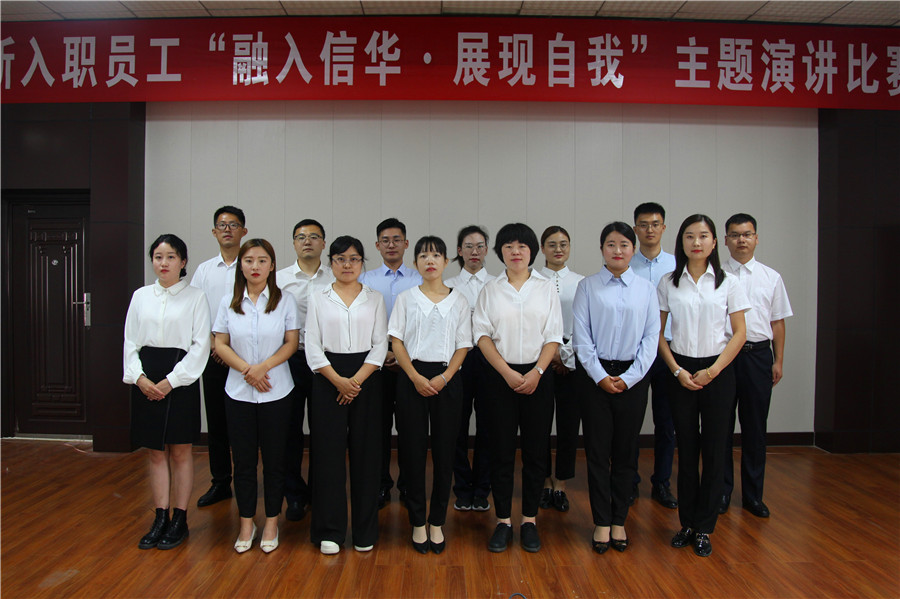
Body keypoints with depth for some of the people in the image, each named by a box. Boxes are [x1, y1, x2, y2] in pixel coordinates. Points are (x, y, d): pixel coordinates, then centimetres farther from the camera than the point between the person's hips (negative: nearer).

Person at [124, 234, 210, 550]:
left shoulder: (195, 297, -3)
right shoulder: (141, 296, 9)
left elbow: (200, 345, -7)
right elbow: (130, 342, 8)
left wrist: (170, 381, -14)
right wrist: (139, 377, -8)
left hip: (180, 379, -3)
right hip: (146, 379, 4)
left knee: (180, 452, 6)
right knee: (156, 452, 11)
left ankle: (180, 521, 18)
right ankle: (160, 518, 22)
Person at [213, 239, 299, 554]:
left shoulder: (285, 301, -1)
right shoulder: (228, 303, 4)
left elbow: (291, 343, -3)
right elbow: (220, 344, 3)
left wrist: (263, 367, -16)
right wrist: (246, 369, -12)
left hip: (276, 392, -1)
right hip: (238, 392, 2)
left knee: (274, 458, 6)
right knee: (243, 460, 8)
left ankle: (271, 523, 21)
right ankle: (246, 523, 23)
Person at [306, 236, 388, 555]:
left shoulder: (375, 298, 7)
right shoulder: (318, 299, 7)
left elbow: (380, 345, 1)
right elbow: (313, 347, 0)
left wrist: (357, 380, -11)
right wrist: (338, 381, -12)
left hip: (366, 379, 0)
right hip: (327, 380, 0)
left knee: (366, 453, 2)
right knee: (328, 453, 1)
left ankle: (365, 531, 15)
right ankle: (329, 531, 14)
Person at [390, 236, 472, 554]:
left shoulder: (459, 301, 7)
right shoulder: (406, 298, 7)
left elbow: (463, 346, 4)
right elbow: (396, 341, 1)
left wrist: (444, 377, -11)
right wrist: (416, 377, -11)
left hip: (446, 379, 1)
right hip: (412, 378, 0)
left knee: (444, 451, 3)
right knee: (413, 450, 2)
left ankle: (437, 522, 17)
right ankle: (417, 522, 16)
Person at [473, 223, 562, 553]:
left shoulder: (546, 289, 5)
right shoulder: (490, 290, 5)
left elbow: (553, 337, 1)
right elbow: (482, 334, -1)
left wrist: (536, 372, -12)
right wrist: (507, 373, -11)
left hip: (537, 375, 1)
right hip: (501, 376, 0)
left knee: (536, 450, 5)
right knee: (501, 450, 3)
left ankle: (529, 520, 19)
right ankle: (503, 520, 16)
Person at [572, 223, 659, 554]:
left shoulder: (646, 288, 6)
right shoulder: (588, 286, 1)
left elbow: (651, 337, 2)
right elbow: (581, 336, -3)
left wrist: (630, 377, -8)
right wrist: (600, 376, -10)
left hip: (632, 377, 1)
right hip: (595, 374, -1)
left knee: (625, 451, 8)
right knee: (598, 450, 3)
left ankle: (618, 520, 22)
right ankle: (601, 522, 16)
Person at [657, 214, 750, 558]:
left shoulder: (727, 283, 1)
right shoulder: (668, 283, 2)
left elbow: (739, 333, 1)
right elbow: (658, 333, 4)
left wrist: (714, 370, -9)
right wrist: (677, 371, -7)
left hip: (717, 371, 0)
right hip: (681, 370, 1)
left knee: (713, 448, 3)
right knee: (686, 448, 7)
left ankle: (704, 527, 16)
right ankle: (687, 522, 20)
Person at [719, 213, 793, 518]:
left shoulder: (771, 278, 9)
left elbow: (777, 322, 11)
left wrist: (778, 361, 6)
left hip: (758, 354, 2)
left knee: (755, 426, 8)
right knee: (721, 425, 6)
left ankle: (753, 494, 22)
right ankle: (722, 491, 20)